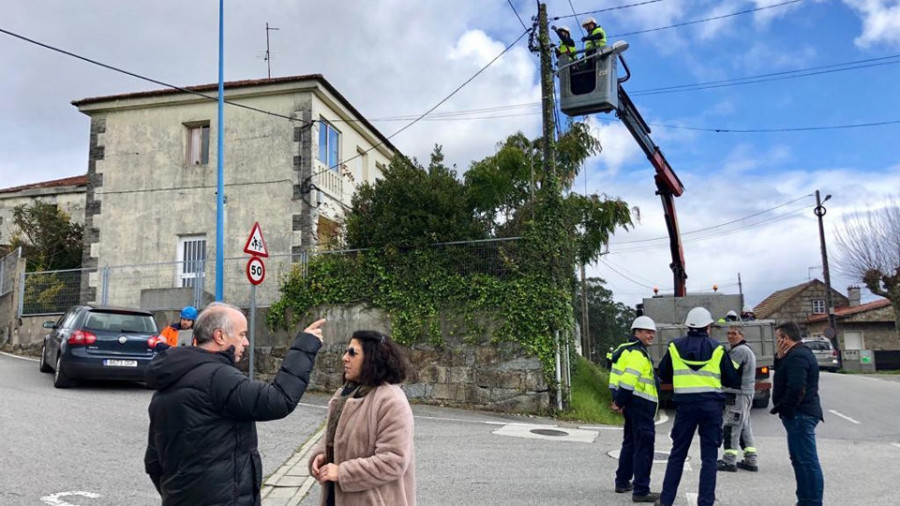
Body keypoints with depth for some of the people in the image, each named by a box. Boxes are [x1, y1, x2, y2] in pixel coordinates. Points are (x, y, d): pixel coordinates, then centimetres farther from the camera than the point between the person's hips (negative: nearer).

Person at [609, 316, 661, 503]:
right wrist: (619, 402, -20)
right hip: (641, 403, -11)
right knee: (644, 447, -7)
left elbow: (625, 377, 19)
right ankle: (641, 491, -6)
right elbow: (628, 379, -24)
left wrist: (619, 401, 13)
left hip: (632, 403, 11)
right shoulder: (638, 353, -15)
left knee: (630, 442, 20)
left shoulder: (628, 350, 18)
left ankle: (622, 482, 28)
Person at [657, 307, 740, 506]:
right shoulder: (717, 348, 0)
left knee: (677, 453, 11)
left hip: (685, 404, 1)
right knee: (709, 456, 7)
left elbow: (664, 376, 11)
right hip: (711, 405, -1)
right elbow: (733, 381, 5)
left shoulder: (675, 346, 2)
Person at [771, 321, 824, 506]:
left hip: (799, 414, -12)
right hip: (799, 414, 12)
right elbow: (782, 376, 19)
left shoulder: (797, 356, -18)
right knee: (799, 459, 17)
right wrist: (779, 358, 3)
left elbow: (796, 388, -26)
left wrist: (779, 408, -14)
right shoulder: (797, 353, 17)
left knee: (808, 461, -8)